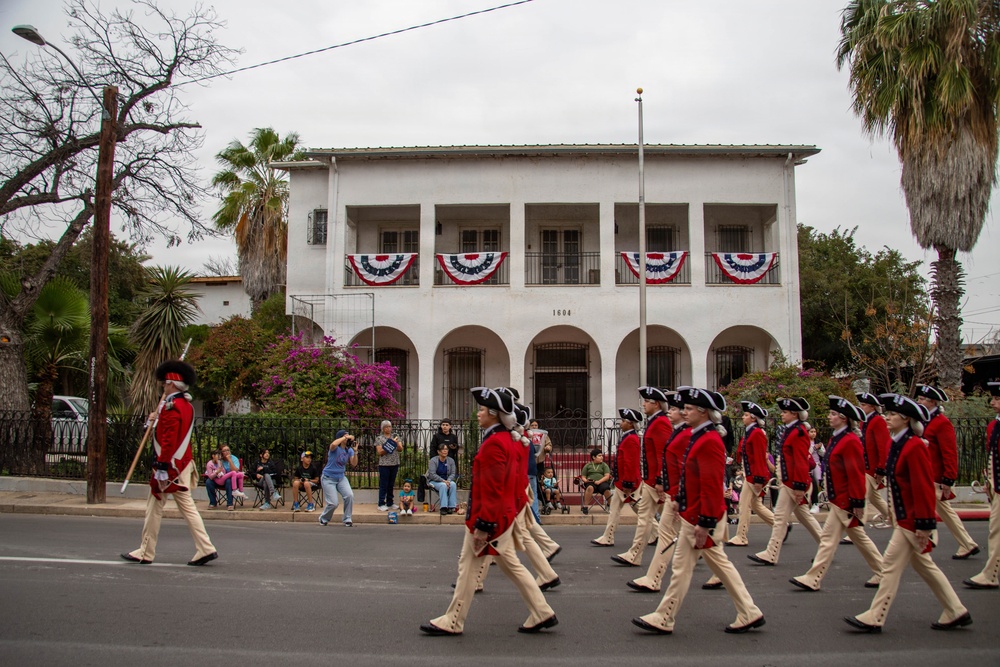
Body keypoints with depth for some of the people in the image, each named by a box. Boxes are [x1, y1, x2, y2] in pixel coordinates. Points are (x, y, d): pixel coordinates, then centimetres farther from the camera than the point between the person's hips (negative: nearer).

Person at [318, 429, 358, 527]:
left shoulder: (349, 450, 0)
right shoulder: (335, 448, -16)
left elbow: (354, 464, -6)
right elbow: (333, 444, -42)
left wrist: (355, 452, -17)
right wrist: (345, 437, -34)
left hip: (341, 477, 5)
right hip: (329, 478, -5)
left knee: (350, 495, -18)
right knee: (333, 503, -9)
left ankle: (347, 519, -2)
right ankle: (323, 519, 22)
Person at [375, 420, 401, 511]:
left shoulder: (394, 437, 11)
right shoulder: (379, 438, -1)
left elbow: (400, 449, 4)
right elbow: (379, 452, -7)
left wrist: (396, 443, -15)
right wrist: (387, 447, -21)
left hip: (394, 464, 4)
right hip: (384, 465, -4)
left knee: (391, 485, 11)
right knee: (383, 485, -3)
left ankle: (390, 503, 19)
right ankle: (381, 504, 1)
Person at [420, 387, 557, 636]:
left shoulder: (493, 443, -20)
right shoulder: (504, 439, 12)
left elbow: (492, 490, -23)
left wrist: (482, 526, -21)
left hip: (489, 518, -10)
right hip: (503, 516, 10)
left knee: (469, 566, 1)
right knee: (511, 564, 14)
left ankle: (452, 623, 12)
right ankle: (542, 614, 15)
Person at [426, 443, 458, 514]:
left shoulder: (451, 460, 4)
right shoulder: (433, 461, -8)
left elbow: (453, 474, 1)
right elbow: (432, 474, -16)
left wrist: (448, 480, -20)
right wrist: (443, 480, -26)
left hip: (447, 481, 4)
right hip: (434, 481, -3)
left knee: (453, 484, -29)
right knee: (443, 485, -35)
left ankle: (451, 507, -29)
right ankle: (443, 507, -38)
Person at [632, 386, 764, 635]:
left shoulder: (709, 441, -21)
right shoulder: (698, 437, 11)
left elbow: (712, 487, -24)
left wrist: (704, 524, -23)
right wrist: (679, 499, 18)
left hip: (700, 518, -10)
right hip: (695, 514, 10)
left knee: (681, 567, 0)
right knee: (719, 563, 16)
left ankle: (663, 620, 11)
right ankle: (750, 614, 23)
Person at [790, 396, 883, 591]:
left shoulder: (850, 441, -18)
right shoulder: (836, 438, 11)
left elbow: (856, 474, -20)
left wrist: (858, 503, -20)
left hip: (845, 500, -10)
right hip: (839, 498, 10)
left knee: (829, 538, -6)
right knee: (859, 537, 18)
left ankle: (812, 580, -2)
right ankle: (881, 573, 28)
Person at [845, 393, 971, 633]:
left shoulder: (914, 447, -19)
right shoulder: (897, 444, 10)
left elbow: (924, 488, -21)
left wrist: (924, 525, -21)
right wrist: (895, 516, 20)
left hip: (912, 520, -10)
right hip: (904, 516, 10)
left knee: (891, 563, -5)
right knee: (923, 564, 17)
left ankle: (874, 619, 2)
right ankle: (956, 613, 28)